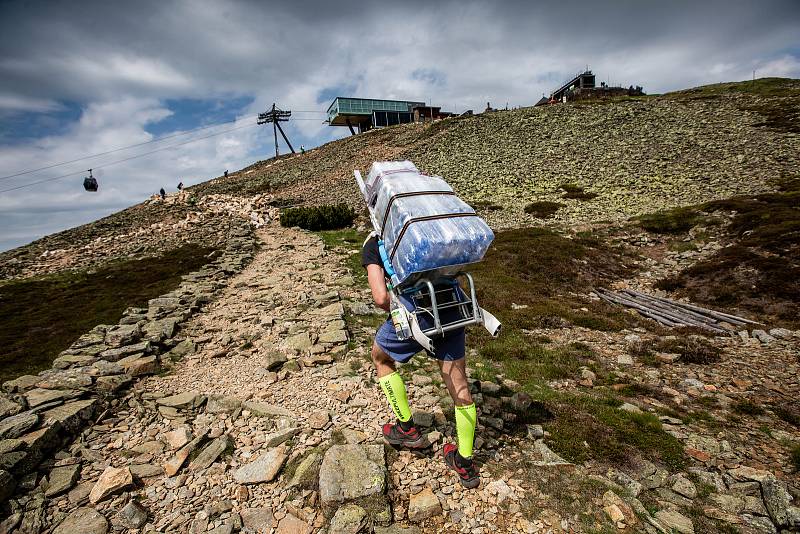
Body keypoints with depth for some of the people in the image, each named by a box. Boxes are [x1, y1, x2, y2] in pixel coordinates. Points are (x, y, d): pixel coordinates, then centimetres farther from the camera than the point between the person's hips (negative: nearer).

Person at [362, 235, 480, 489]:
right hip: (453, 306, 5)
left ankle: (407, 429, 35)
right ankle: (465, 464, 33)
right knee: (459, 386, 17)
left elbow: (381, 297, -4)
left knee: (381, 357, 25)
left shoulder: (372, 245, 13)